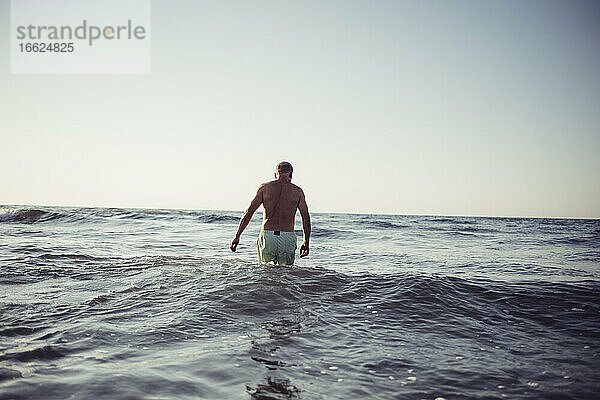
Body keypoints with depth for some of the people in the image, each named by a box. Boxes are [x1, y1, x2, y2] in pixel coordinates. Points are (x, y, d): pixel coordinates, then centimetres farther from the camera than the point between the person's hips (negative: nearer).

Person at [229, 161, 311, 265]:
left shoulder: (265, 187, 7)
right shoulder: (297, 191, 8)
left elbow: (248, 212, 4)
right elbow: (306, 218, 8)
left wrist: (237, 236, 6)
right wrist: (306, 242, 17)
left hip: (267, 235, 0)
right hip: (288, 238, 0)